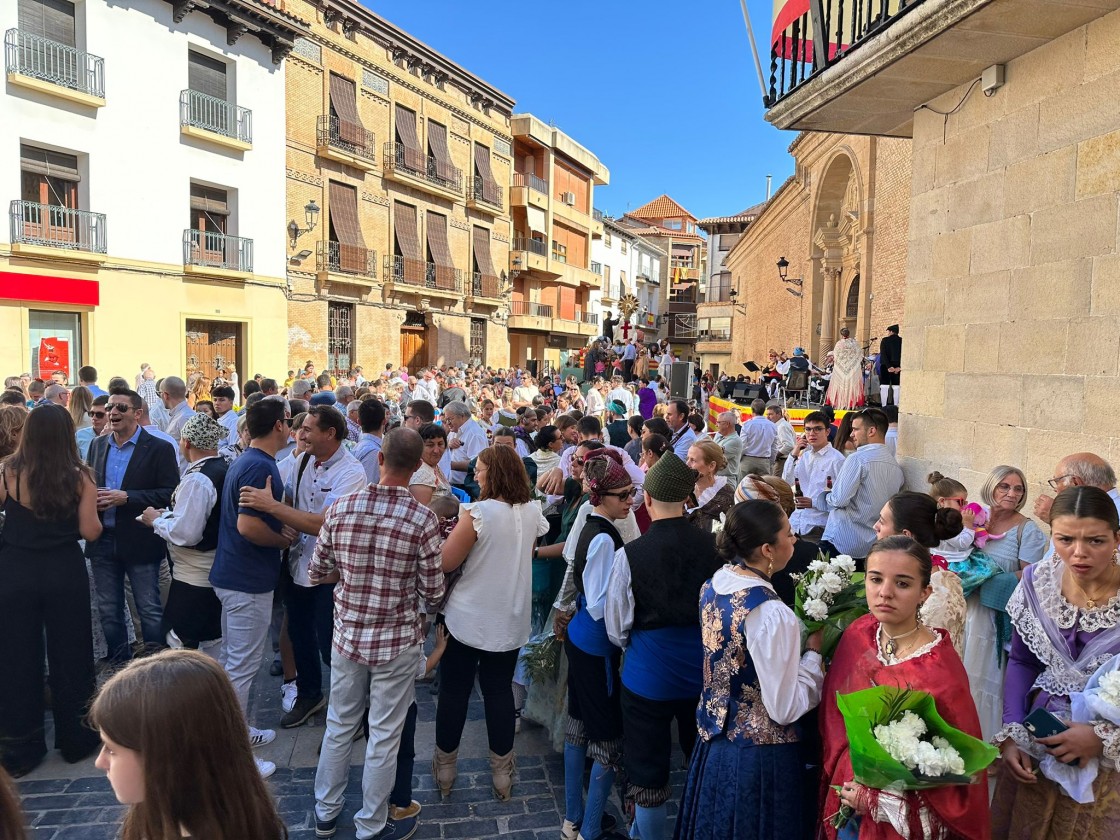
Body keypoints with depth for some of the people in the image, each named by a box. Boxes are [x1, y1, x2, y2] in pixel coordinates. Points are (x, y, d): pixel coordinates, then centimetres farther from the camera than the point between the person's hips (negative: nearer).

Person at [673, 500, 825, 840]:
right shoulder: (774, 615, -28)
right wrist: (814, 651, -11)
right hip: (760, 757, -7)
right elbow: (784, 709, -22)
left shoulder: (712, 588, -4)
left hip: (713, 741, 7)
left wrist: (795, 639, 7)